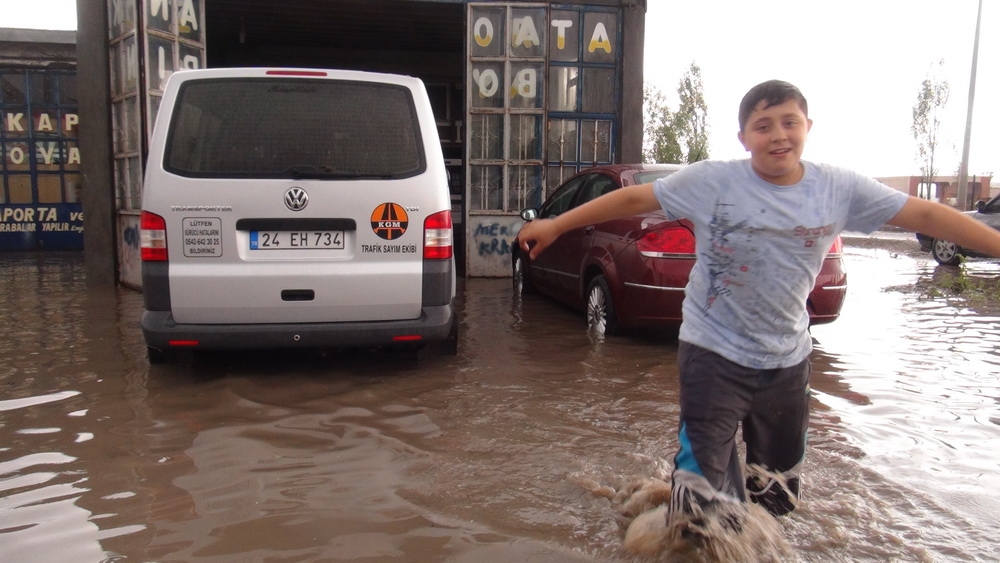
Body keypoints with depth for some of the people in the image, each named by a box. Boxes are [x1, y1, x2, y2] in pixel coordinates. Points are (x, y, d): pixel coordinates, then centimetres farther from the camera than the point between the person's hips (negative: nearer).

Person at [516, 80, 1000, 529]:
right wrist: (556, 225, -10)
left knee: (777, 488, 23)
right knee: (704, 487, -4)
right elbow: (632, 199, -11)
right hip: (713, 353, -4)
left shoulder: (840, 189, -4)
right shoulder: (712, 181, -14)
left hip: (788, 358, 5)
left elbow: (927, 215, 0)